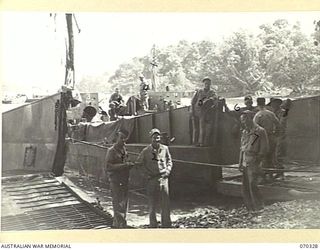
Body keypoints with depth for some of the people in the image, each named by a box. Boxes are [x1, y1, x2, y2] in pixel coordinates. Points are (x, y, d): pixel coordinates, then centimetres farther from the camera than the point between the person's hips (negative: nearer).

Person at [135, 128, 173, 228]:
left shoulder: (165, 148, 3)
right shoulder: (146, 151, -4)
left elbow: (169, 161, 16)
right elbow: (138, 163, 2)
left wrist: (167, 171, 0)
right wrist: (148, 174, -4)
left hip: (163, 179, 2)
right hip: (152, 180, -2)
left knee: (165, 205, 6)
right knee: (152, 206, 6)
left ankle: (166, 225, 19)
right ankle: (153, 225, 18)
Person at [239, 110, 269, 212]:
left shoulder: (260, 131, -9)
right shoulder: (244, 132, 13)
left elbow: (264, 149, -10)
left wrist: (255, 161, -13)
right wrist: (240, 163, 14)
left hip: (254, 163, -7)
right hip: (245, 164, 7)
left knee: (252, 185, -11)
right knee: (245, 187, 9)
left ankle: (259, 208, 3)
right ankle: (250, 209, 20)